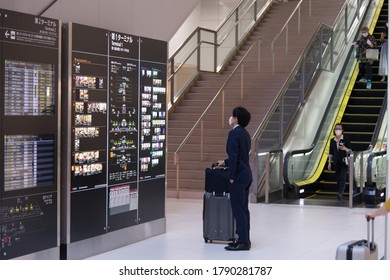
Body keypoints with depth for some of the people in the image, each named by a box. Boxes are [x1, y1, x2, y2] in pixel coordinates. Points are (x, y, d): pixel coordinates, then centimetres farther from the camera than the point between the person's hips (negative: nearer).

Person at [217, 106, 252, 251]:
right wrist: (225, 162, 29)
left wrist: (232, 177, -16)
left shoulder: (234, 133, -14)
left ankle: (243, 242, -4)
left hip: (238, 176, -10)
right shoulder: (245, 134, 14)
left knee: (238, 210, -6)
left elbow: (234, 155, -19)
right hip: (246, 175, 10)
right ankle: (244, 240, 17)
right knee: (243, 209, 13)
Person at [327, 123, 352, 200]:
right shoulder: (332, 141, 7)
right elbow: (331, 153, 11)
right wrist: (329, 163, 9)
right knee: (338, 179, 6)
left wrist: (345, 149, -22)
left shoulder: (346, 139, -4)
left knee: (342, 177, -18)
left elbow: (350, 151, -1)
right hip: (336, 162, 4)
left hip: (344, 161, -4)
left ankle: (340, 193, -28)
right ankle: (340, 196, 12)